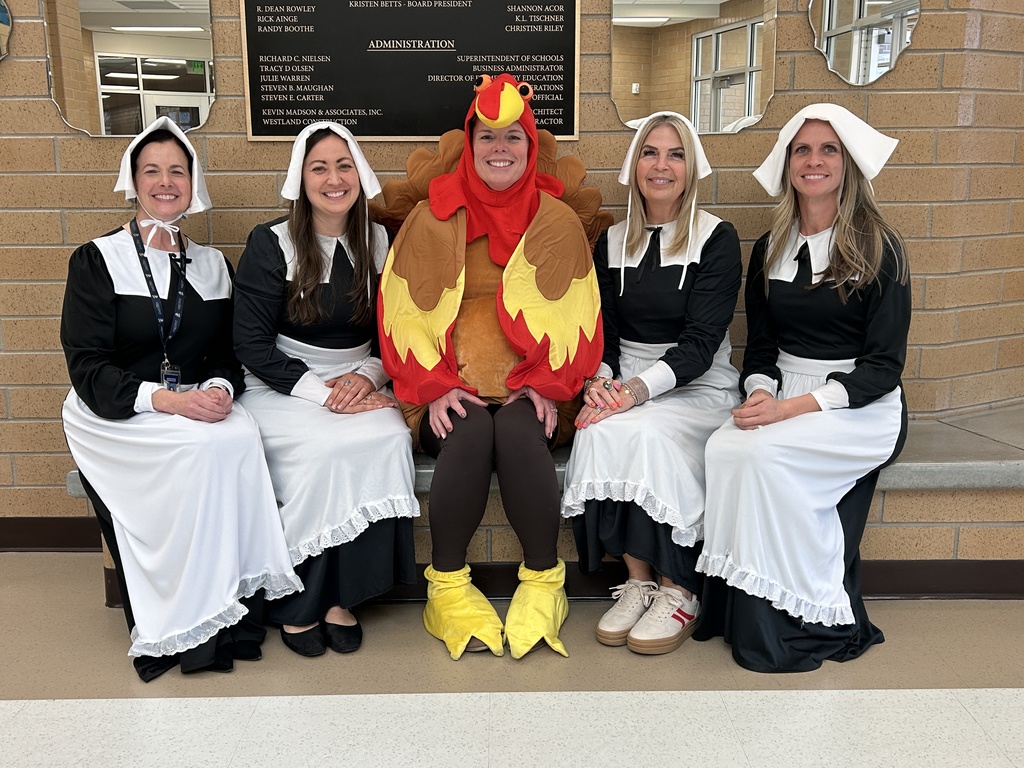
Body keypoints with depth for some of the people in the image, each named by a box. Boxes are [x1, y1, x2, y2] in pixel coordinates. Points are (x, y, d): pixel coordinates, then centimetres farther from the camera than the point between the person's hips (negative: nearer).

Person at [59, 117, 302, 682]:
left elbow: (227, 353, 11)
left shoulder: (212, 266, 13)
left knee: (242, 434, -30)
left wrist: (219, 388, -14)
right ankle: (183, 623, -20)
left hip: (196, 404, 4)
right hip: (115, 417, -3)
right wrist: (164, 399, -23)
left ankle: (230, 603, -20)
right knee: (208, 445, -32)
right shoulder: (98, 261, 1)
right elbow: (87, 368, -7)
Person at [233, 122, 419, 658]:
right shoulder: (270, 244, -3)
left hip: (358, 384, 3)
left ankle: (342, 598, -16)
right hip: (282, 387, -3)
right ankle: (296, 606, -13)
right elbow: (252, 344, -7)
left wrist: (367, 377, -11)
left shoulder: (379, 243, 7)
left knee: (388, 439, -29)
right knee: (326, 448, -33)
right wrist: (320, 391, -18)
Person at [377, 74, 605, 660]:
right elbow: (404, 312, 2)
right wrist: (435, 387, -11)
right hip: (452, 387, 0)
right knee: (470, 432, -31)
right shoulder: (431, 220, 9)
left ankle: (544, 583, -16)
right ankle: (446, 587, -16)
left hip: (530, 387, 0)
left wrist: (545, 385, -10)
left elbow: (575, 317, 5)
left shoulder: (558, 221, 10)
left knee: (519, 430, -32)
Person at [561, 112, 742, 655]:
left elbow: (701, 340, -11)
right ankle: (638, 582, -17)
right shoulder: (612, 242, 13)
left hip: (698, 386, -3)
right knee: (601, 431, -30)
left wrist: (641, 386, -26)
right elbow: (602, 329, 8)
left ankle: (678, 593, -18)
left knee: (648, 431, -33)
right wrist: (598, 379, -15)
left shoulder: (717, 239, -1)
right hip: (625, 383, 3)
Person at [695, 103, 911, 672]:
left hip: (863, 407, -4)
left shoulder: (880, 247, -2)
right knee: (724, 446, -28)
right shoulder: (769, 250, 12)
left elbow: (884, 364, -8)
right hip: (782, 398, 4)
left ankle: (818, 622, -16)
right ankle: (751, 621, -17)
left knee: (764, 451, -32)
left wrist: (793, 407, -20)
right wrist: (759, 394, -11)